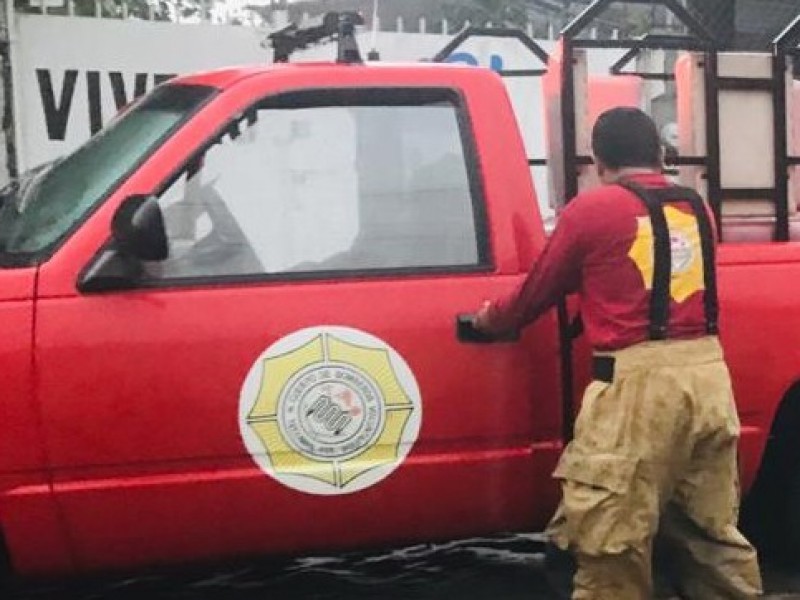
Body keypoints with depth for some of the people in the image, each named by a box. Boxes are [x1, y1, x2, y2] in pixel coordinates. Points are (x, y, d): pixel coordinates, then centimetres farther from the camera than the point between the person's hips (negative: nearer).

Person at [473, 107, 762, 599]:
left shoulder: (592, 209, -1)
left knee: (611, 547, -2)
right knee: (713, 535, 17)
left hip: (639, 381, -6)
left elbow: (538, 291, 9)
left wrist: (491, 318, 28)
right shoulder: (697, 208, 15)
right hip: (708, 373, 7)